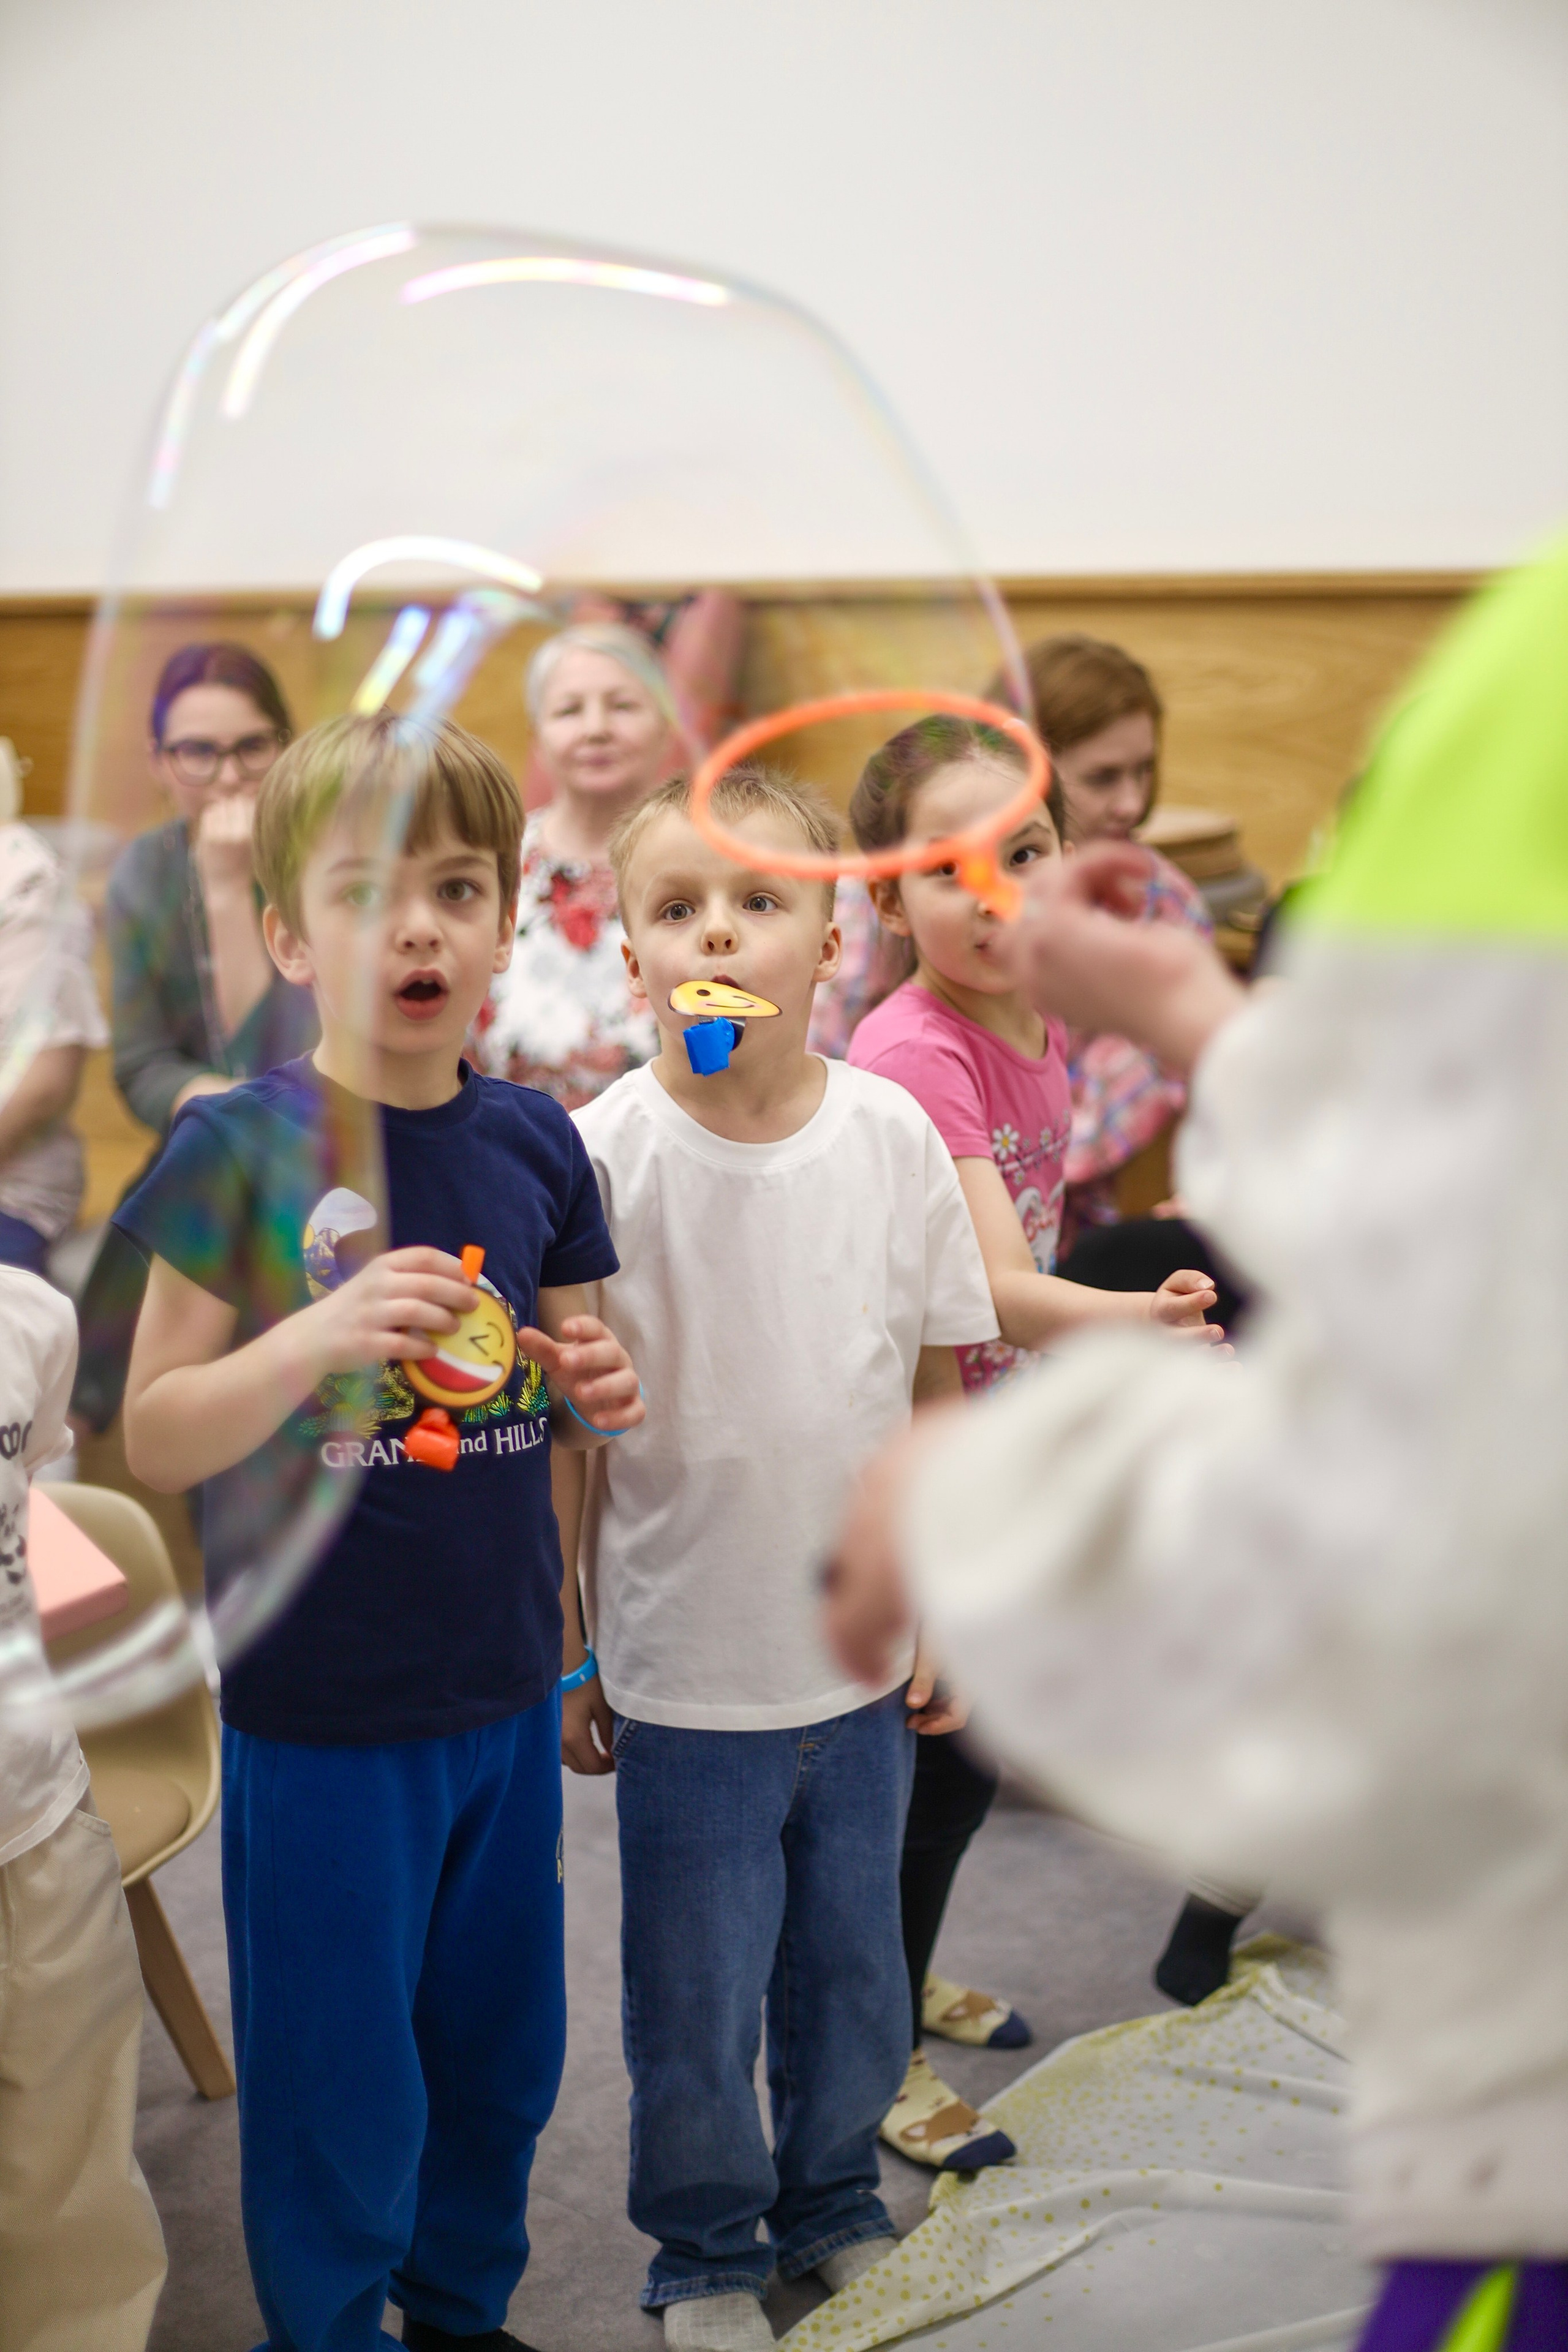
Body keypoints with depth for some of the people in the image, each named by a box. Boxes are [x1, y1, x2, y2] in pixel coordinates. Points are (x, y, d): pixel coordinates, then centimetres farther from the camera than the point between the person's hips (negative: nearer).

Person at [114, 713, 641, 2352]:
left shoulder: (531, 1142, 1)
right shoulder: (240, 1146, -12)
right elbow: (155, 1440, -12)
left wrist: (597, 1390, -9)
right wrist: (319, 1337, -27)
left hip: (506, 1697, 5)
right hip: (320, 1718, -5)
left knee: (501, 2047, 20)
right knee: (335, 2079, 8)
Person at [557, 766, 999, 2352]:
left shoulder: (892, 1135, -7)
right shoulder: (602, 1158, -14)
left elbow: (939, 1384, 4)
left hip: (863, 1659, 3)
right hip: (684, 1669, -2)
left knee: (855, 1967, 19)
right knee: (694, 1995, 12)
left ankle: (833, 2203, 44)